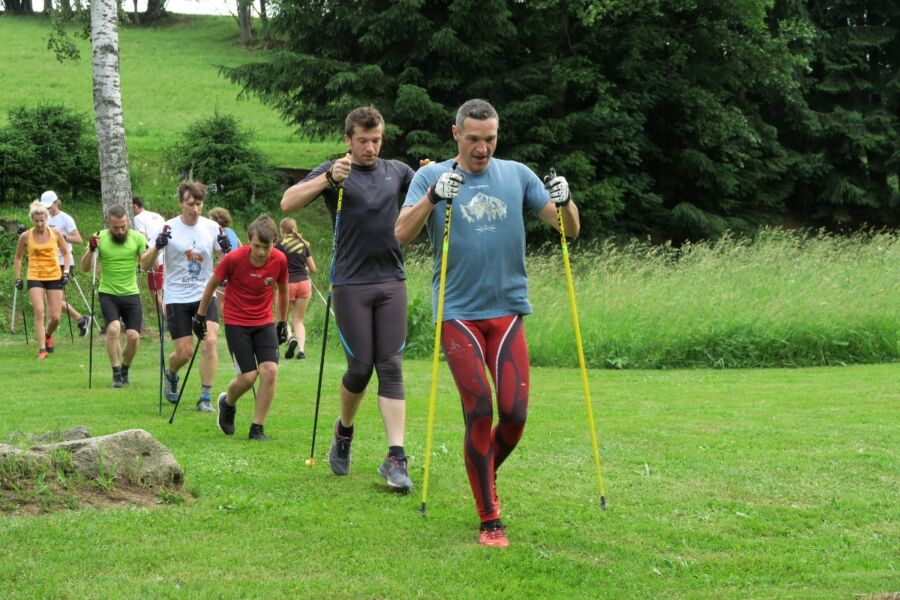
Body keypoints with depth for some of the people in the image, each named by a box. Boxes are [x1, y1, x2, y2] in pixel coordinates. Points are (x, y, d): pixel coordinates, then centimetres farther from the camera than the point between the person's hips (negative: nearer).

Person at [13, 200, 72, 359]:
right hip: (34, 277, -1)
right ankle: (42, 350, -14)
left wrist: (66, 272, -1)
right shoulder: (25, 236, -3)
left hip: (54, 276, 1)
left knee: (55, 317, 0)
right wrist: (18, 278, 5)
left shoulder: (55, 233, -2)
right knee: (39, 312, -17)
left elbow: (66, 253, 10)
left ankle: (47, 335, 35)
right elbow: (18, 258, 10)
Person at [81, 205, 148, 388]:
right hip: (108, 294, -1)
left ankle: (125, 370, 20)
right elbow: (85, 268, -6)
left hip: (131, 294, 1)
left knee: (133, 336, -7)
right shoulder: (100, 238, -6)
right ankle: (116, 374, -11)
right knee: (113, 329, -23)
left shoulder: (137, 238, -5)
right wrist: (91, 250, -23)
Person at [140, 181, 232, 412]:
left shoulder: (211, 227, 1)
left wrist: (226, 249, -15)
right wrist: (157, 246, -28)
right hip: (177, 298, -2)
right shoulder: (168, 229, -7)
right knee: (185, 352, -4)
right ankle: (171, 375, 32)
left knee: (209, 341, -17)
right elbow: (145, 265, -9)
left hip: (204, 295, 2)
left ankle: (205, 398, -7)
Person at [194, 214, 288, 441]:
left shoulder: (279, 260, -11)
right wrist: (200, 316, 4)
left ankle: (257, 428, -2)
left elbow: (282, 289, 9)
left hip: (264, 322, 3)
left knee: (270, 370, -15)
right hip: (236, 322, -3)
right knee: (248, 376, -11)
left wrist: (283, 322, 16)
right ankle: (227, 403, 25)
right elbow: (212, 284, -2)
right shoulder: (234, 258, -18)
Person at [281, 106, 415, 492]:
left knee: (391, 367, -3)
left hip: (392, 282, 3)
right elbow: (287, 203, -11)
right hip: (351, 283, -3)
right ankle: (344, 431, 28)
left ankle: (396, 458, -7)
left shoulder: (396, 171, 11)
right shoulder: (333, 172, 0)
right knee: (360, 366, -1)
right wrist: (328, 179, -24)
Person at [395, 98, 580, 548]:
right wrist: (433, 197, -25)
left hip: (507, 310, 2)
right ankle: (489, 521, -2)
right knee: (479, 412, -10)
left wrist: (565, 202, -15)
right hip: (457, 313, -2)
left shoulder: (517, 175, 7)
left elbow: (569, 230, 6)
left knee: (514, 414, -4)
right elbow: (401, 235, -10)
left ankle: (486, 476, 28)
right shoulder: (432, 176, 2)